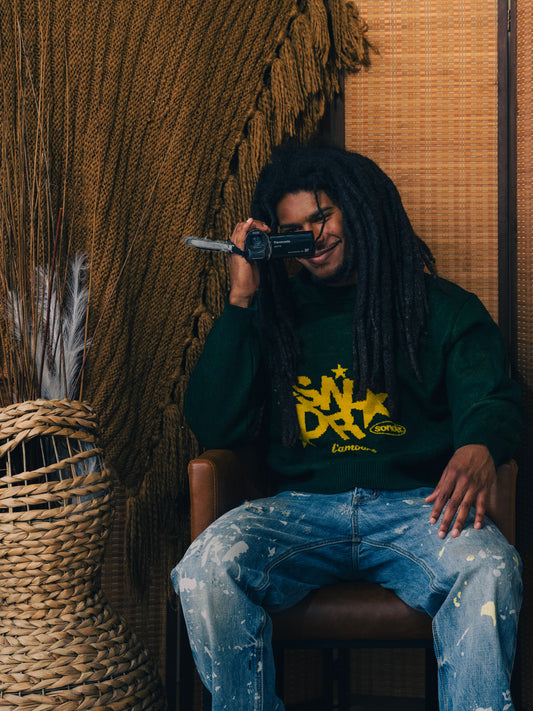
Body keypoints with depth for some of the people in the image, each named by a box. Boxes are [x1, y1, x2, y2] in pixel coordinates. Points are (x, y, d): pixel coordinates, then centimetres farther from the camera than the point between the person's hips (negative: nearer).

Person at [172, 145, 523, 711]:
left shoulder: (444, 309, 16)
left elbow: (493, 401, 1)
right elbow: (213, 429, 9)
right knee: (207, 567, -29)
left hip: (415, 506, -1)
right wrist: (241, 301, 5)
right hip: (302, 508, 2)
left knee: (489, 571, -34)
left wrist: (478, 450, -25)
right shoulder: (273, 313, 19)